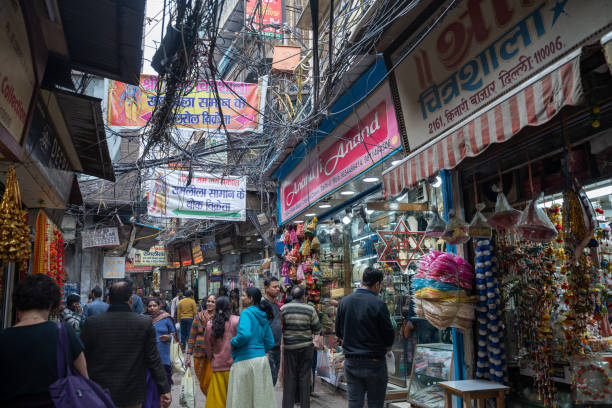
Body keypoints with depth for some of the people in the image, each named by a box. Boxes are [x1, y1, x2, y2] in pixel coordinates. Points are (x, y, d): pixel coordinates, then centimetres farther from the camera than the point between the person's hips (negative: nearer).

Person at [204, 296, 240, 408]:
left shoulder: (209, 324, 1)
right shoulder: (237, 320, -10)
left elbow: (208, 347, 10)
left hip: (217, 366, 3)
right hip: (233, 365, -3)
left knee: (218, 397, 10)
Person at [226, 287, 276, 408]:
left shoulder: (247, 313, -11)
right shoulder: (263, 316, 11)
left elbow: (244, 334, -27)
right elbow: (270, 342, 13)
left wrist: (233, 342, -9)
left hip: (246, 361, -7)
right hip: (262, 358, 8)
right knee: (262, 398, 12)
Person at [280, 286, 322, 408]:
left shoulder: (284, 309, -7)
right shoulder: (310, 309, -6)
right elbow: (317, 329, 0)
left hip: (289, 347, 0)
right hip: (306, 347, 0)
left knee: (289, 377, 8)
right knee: (304, 377, 9)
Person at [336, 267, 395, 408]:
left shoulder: (344, 302, 1)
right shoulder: (378, 304, -14)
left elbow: (339, 334, 9)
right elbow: (389, 339, -9)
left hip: (351, 362, 4)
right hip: (374, 363, -4)